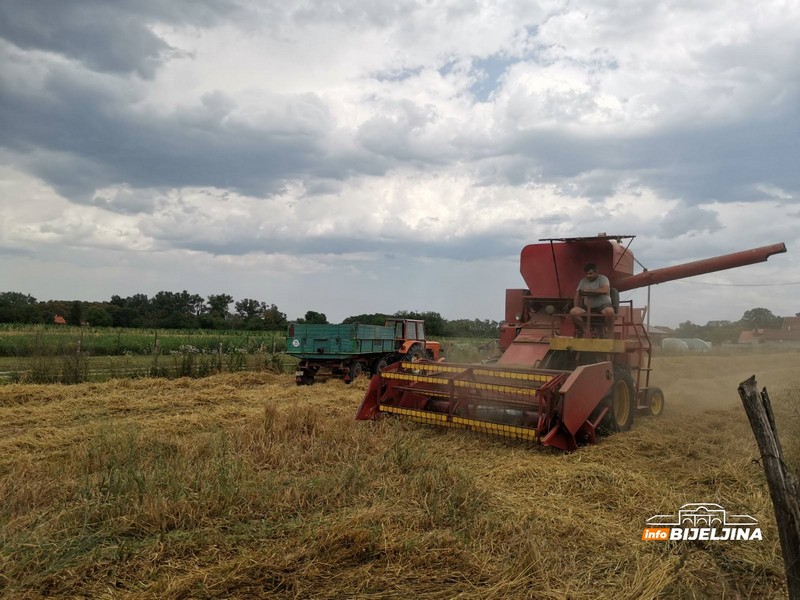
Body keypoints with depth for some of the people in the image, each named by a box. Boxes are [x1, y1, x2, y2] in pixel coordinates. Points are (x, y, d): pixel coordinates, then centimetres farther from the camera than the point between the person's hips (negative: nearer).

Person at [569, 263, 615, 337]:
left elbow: (605, 290, -20)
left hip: (603, 306, -4)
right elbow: (577, 294, 14)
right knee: (573, 312, -24)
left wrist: (589, 290, -13)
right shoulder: (583, 281, 17)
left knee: (610, 311, -40)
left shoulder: (603, 278, 0)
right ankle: (585, 332, -11)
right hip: (588, 308, 4)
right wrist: (576, 308, -1)